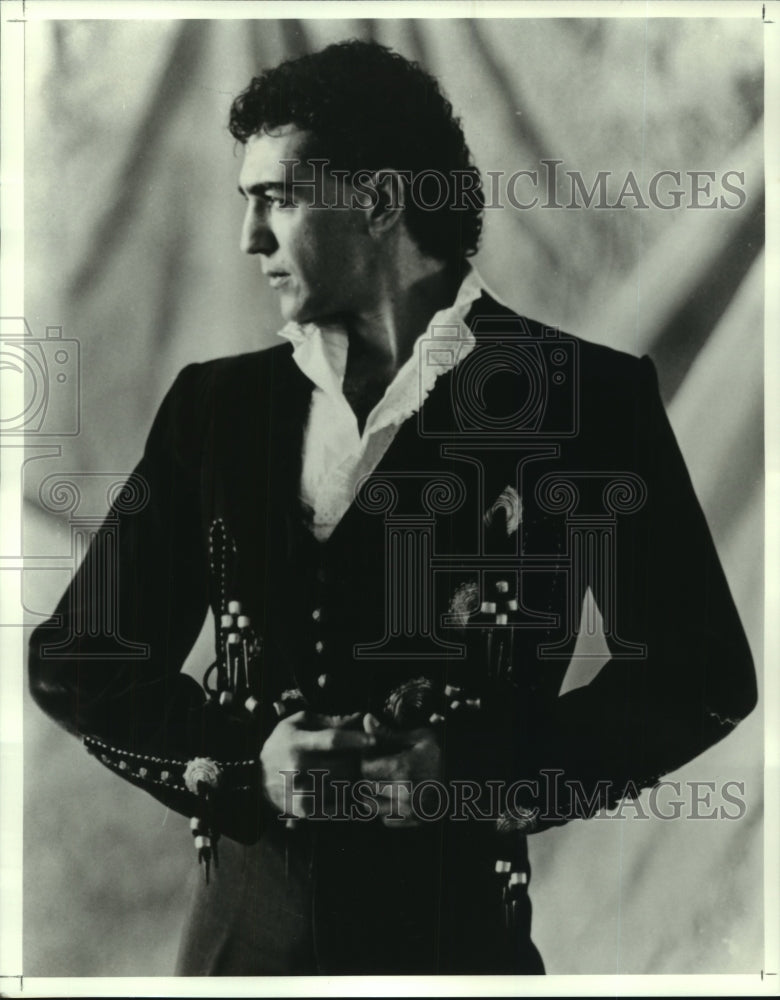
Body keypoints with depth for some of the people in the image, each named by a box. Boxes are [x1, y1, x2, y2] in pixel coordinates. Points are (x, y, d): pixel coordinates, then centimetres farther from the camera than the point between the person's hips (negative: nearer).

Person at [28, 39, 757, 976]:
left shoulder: (585, 395, -6)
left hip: (457, 924, -3)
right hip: (247, 923, 3)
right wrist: (242, 759, -10)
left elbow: (699, 675, -3)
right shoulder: (217, 401, 3)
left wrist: (478, 773, -14)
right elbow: (74, 659, 7)